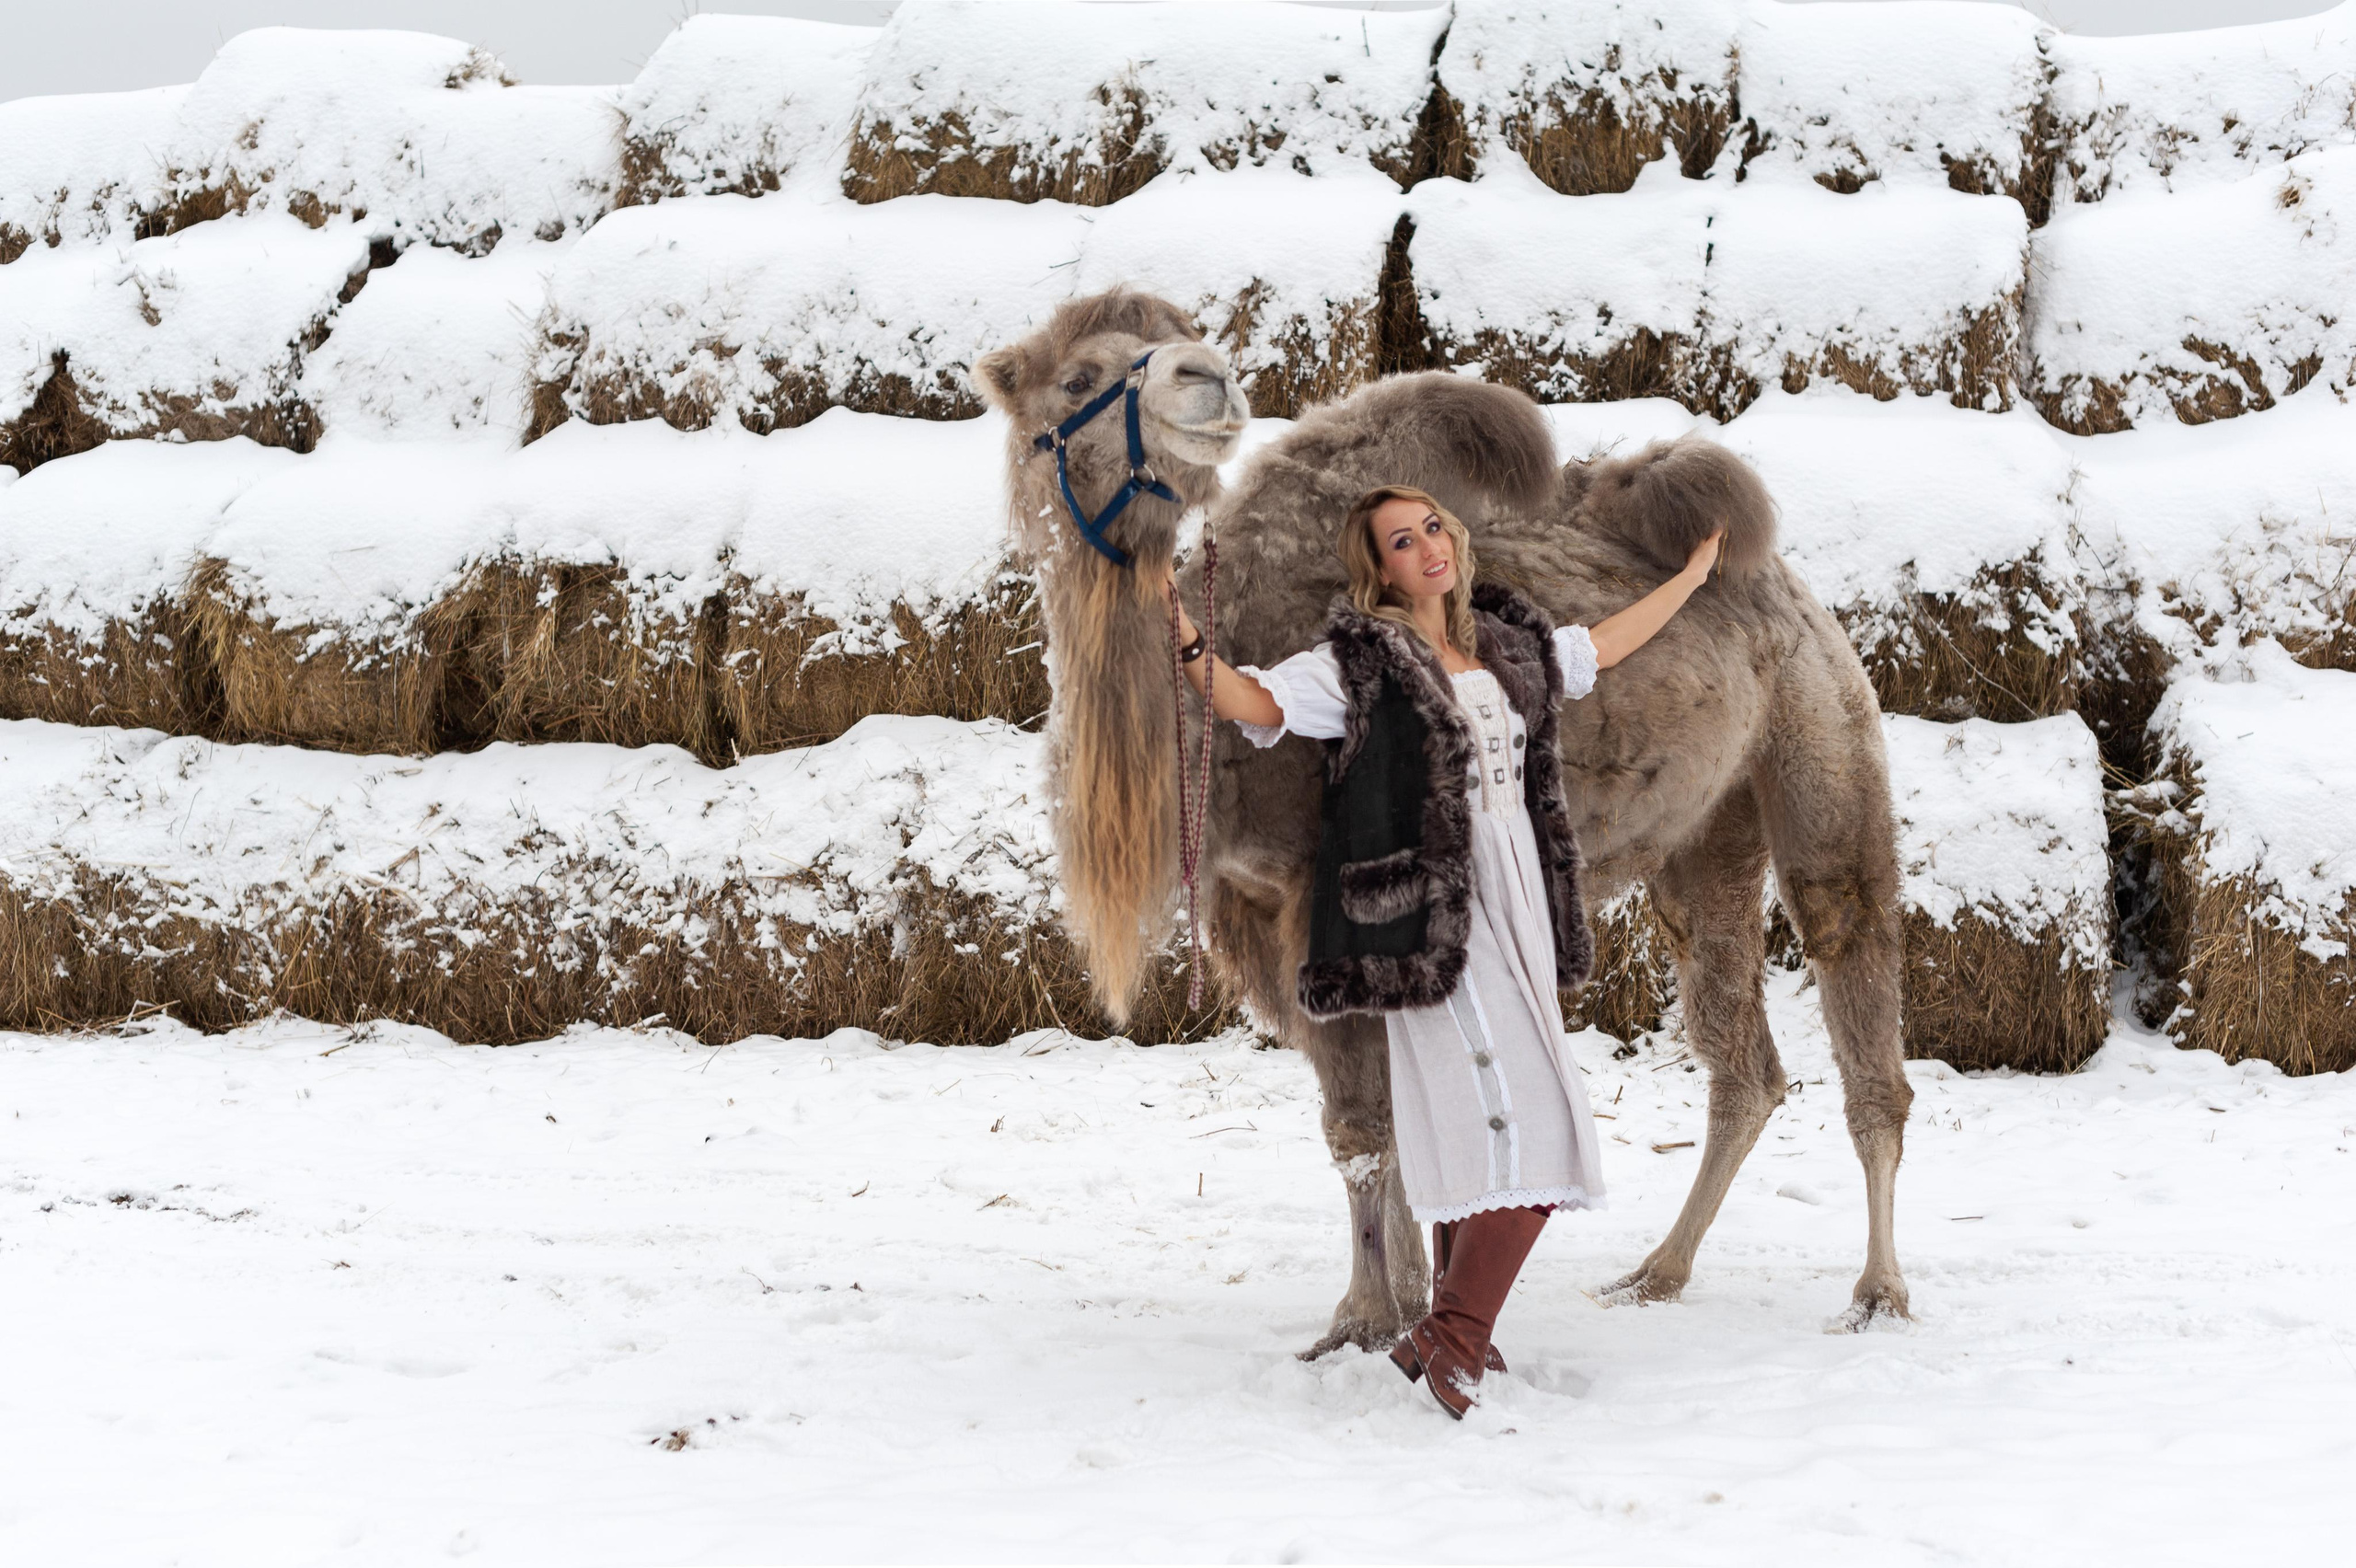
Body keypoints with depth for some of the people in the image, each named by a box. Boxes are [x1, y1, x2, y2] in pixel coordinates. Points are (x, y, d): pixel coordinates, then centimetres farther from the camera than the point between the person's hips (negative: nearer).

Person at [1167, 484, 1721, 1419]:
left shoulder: (1506, 647, 15)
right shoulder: (1360, 665, -6)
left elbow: (1600, 649, 32)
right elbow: (1254, 703, -18)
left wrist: (1692, 575, 40)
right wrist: (1187, 643, -36)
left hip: (1514, 912, 8)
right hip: (1438, 921, -8)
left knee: (1474, 1124, 10)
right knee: (1530, 1124, -16)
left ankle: (1455, 1335, 17)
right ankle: (1449, 1341, -14)